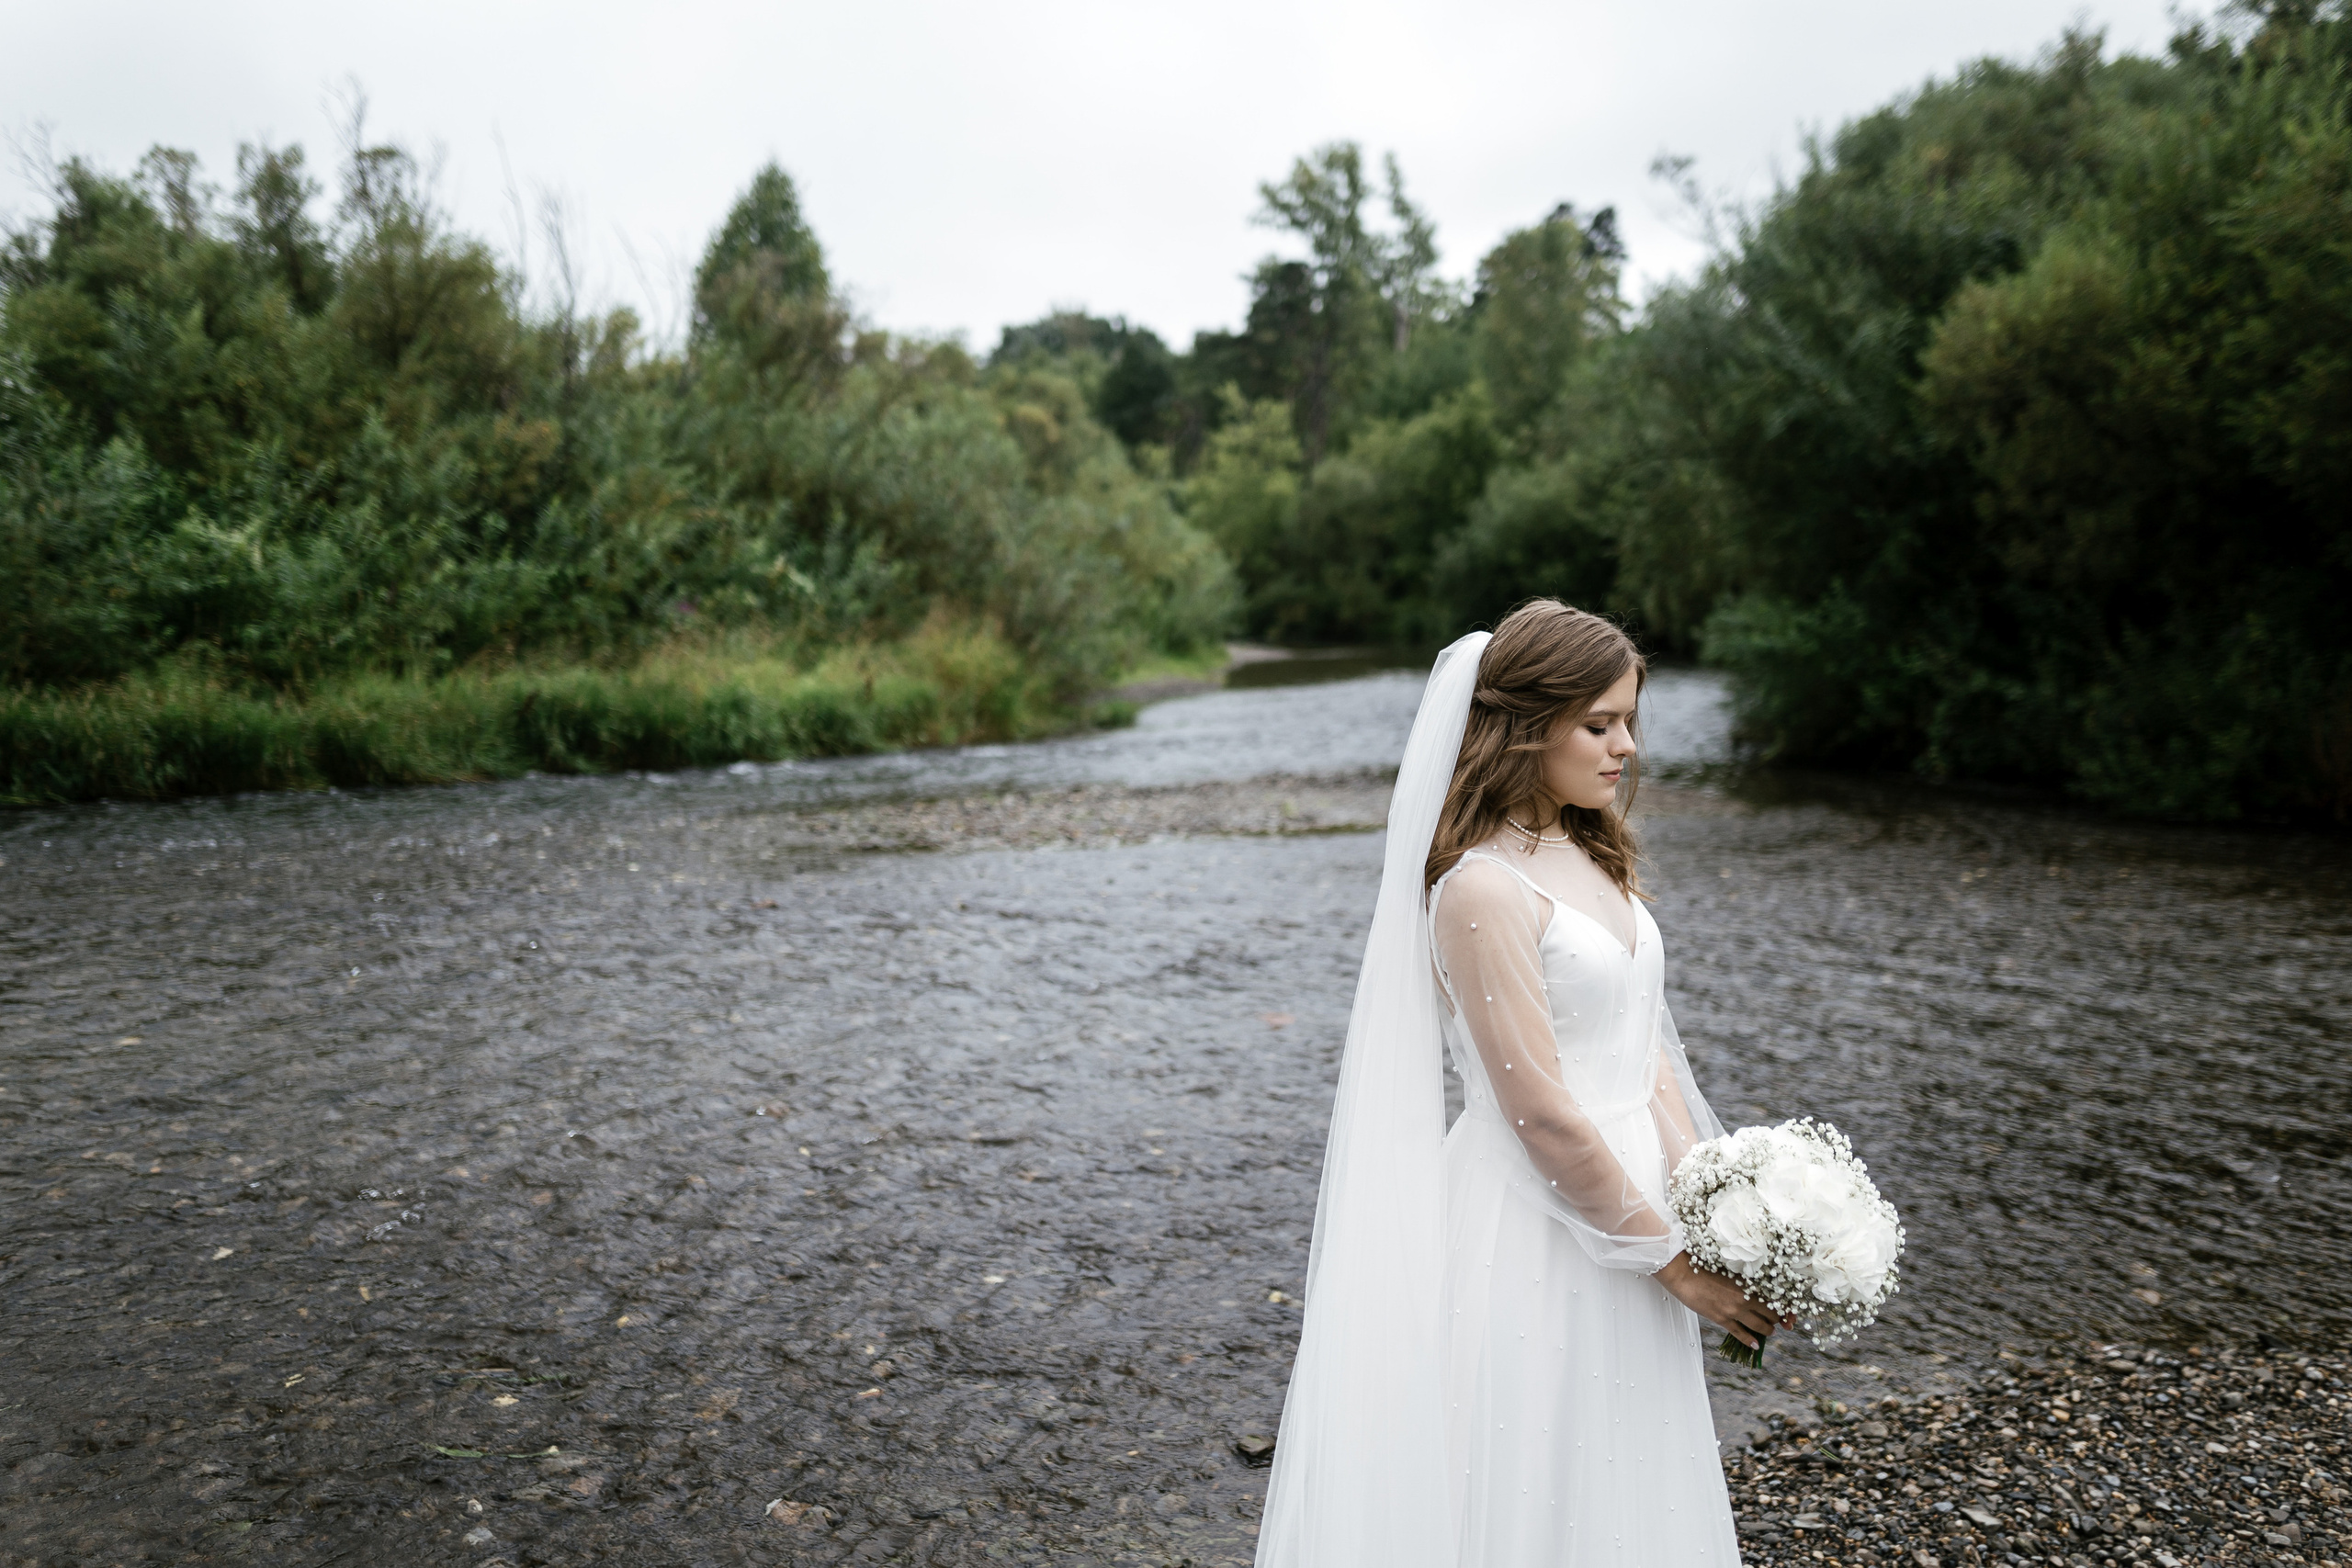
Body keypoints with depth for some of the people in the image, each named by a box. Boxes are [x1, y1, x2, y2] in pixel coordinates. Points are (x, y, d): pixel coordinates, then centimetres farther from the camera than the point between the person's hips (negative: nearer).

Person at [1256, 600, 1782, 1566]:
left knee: (1618, 1489, 22)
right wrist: (1673, 1259, -13)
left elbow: (1645, 1046, 8)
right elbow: (1542, 1114, -21)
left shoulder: (1596, 858, 7)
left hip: (1628, 1195, 8)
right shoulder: (1483, 887, -21)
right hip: (1539, 1224, -8)